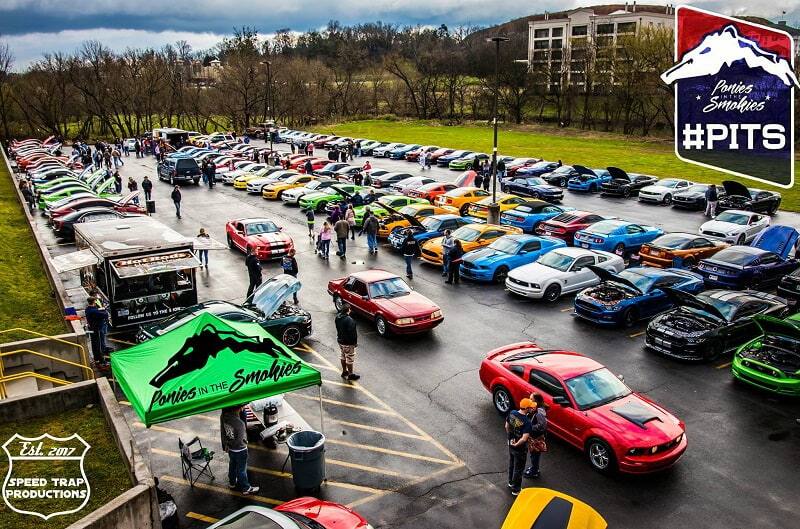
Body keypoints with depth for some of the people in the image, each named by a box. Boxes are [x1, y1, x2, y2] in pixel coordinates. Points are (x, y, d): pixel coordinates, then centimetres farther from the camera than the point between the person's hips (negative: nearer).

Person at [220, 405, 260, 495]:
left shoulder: (223, 416, -17)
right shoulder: (240, 423, -39)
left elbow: (222, 431, -1)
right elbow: (240, 441, -26)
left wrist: (225, 444, 13)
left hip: (230, 448, 6)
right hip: (239, 450, -6)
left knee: (232, 465, 29)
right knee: (241, 470, 14)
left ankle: (232, 483, 51)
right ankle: (246, 489, 34)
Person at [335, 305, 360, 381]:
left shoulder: (337, 317, -3)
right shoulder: (349, 320, -29)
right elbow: (352, 332, -24)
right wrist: (355, 342, -13)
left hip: (340, 340, 8)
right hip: (348, 342, -8)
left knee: (342, 356, 22)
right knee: (350, 358, 6)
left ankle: (344, 371, 37)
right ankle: (350, 375, 17)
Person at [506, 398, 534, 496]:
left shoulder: (512, 413, -9)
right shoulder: (527, 422, -30)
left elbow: (506, 427, 4)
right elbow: (524, 438, -34)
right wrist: (516, 444, -18)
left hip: (511, 445, 7)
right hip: (520, 449, -7)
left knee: (511, 464, 27)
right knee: (518, 469, 12)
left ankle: (511, 482, 46)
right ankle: (516, 490, 27)